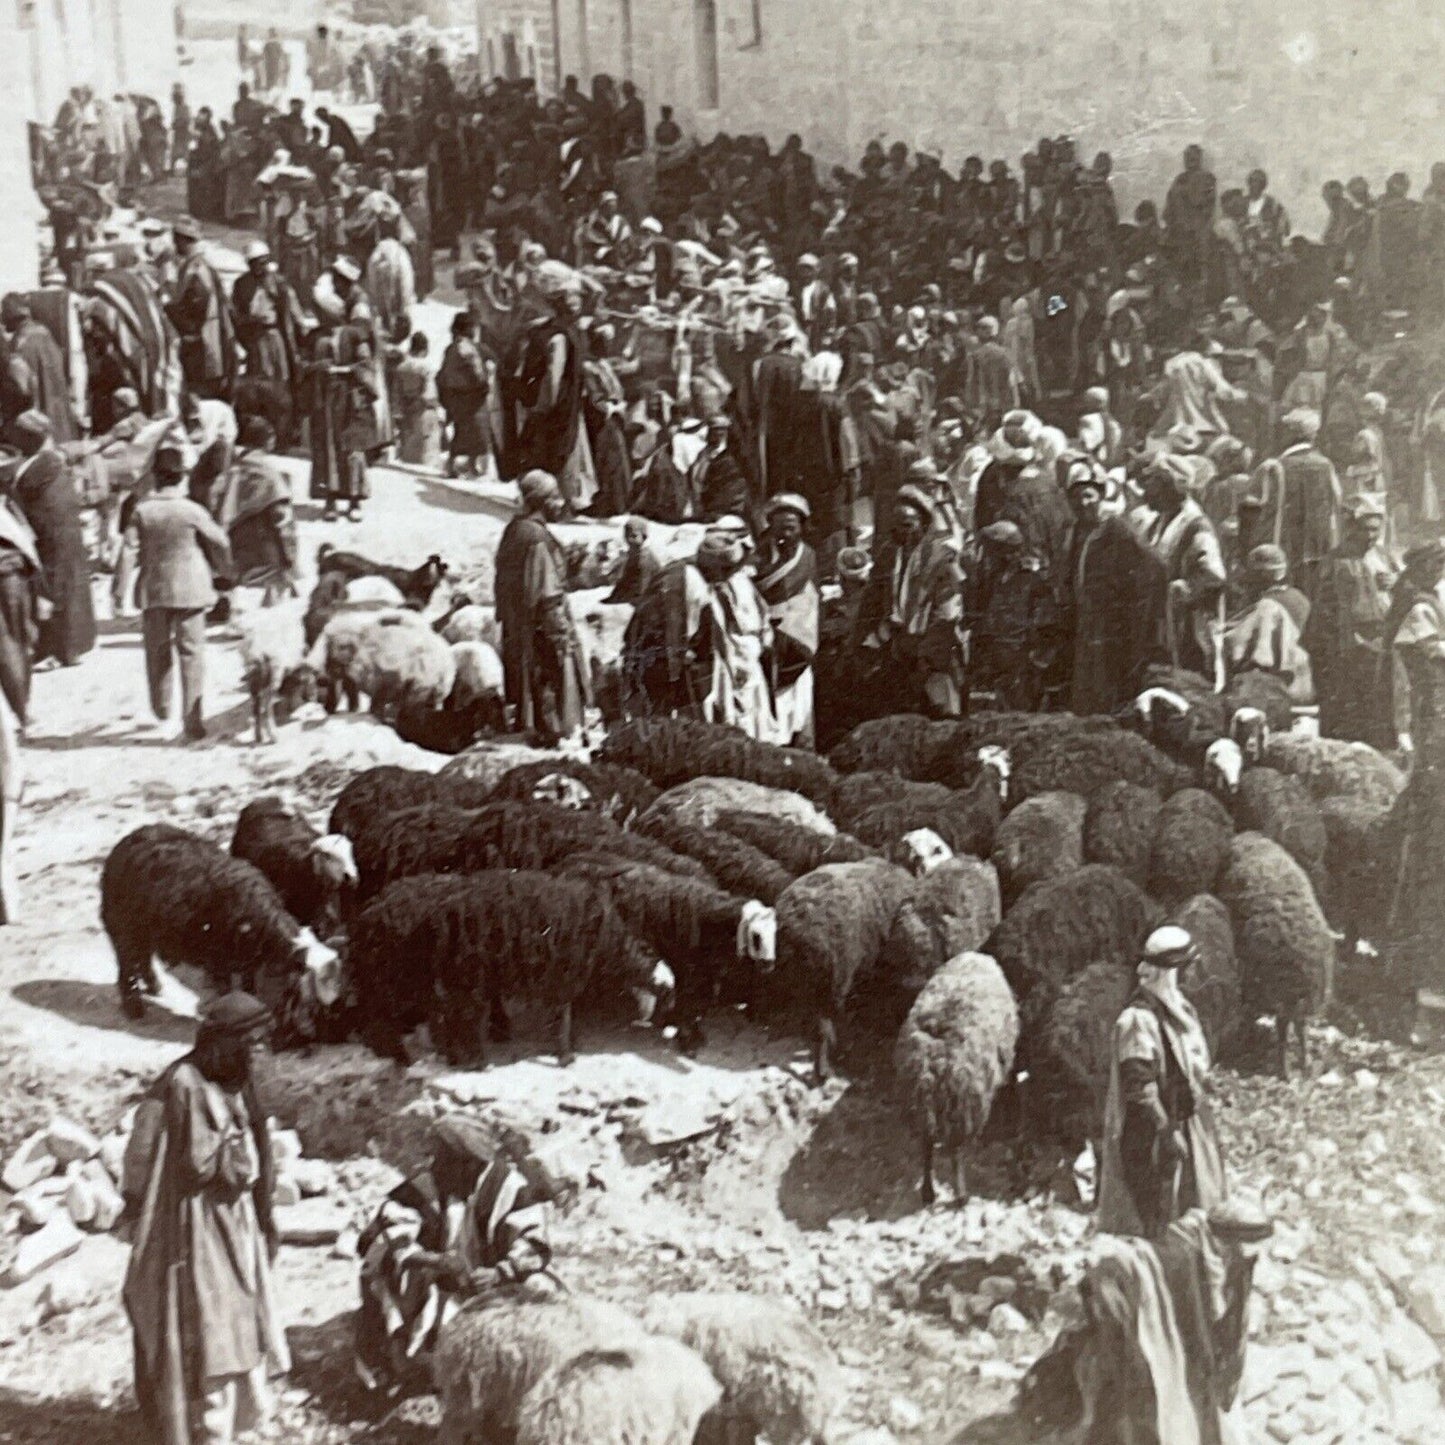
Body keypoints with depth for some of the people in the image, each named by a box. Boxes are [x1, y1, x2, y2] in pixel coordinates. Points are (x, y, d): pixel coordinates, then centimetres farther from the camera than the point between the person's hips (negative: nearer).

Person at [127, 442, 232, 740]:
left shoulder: (142, 512, -5)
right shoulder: (192, 511, -9)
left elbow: (131, 551, -5)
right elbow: (219, 544, 1)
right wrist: (224, 569, 20)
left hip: (155, 591, 2)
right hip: (190, 591, -2)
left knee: (158, 650, 19)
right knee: (192, 653, 0)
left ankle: (161, 707, 34)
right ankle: (192, 721, -4)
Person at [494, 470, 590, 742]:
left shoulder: (514, 531, 6)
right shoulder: (537, 539, -23)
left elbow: (504, 587, 15)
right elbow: (548, 596, -23)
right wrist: (562, 634, -18)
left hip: (517, 630, 9)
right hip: (541, 634, -9)